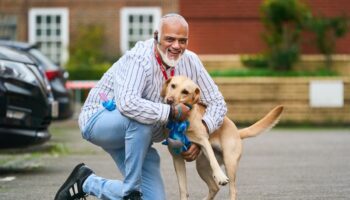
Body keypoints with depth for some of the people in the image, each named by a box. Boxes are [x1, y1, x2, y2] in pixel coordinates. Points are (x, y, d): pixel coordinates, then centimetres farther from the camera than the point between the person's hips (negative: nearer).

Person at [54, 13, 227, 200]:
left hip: (133, 136, 7)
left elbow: (217, 102, -1)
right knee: (140, 119, -39)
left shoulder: (190, 62, -8)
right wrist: (172, 112, -36)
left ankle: (87, 183, 17)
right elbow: (127, 104, -45)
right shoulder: (139, 59, -29)